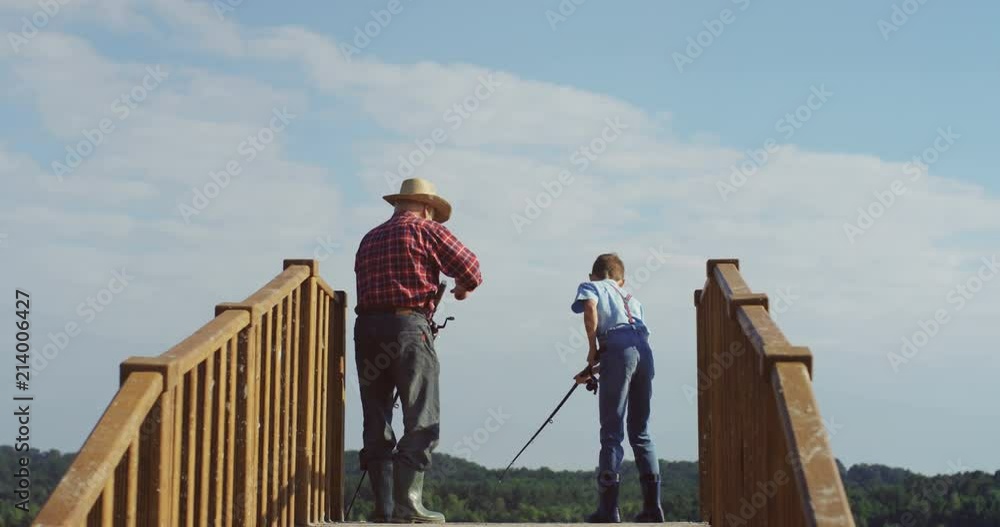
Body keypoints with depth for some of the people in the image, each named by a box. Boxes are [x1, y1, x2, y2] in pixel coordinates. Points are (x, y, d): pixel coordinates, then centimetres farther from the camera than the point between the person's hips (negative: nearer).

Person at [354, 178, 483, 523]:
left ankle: (384, 507, 6)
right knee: (422, 422, -4)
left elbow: (364, 287, 14)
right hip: (408, 326, -6)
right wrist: (463, 287, 20)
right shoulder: (427, 230, 4)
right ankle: (407, 504, -12)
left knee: (376, 425, 8)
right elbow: (471, 270, 0)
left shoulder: (370, 239, 21)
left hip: (366, 328, 6)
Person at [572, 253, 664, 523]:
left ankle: (608, 509, -6)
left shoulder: (590, 286, 20)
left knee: (612, 432, -3)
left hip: (617, 347, -5)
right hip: (644, 350, 5)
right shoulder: (632, 299, 36)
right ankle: (652, 507, 8)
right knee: (641, 432, 13)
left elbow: (590, 307, -5)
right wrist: (594, 370, 33)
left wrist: (592, 348, 3)